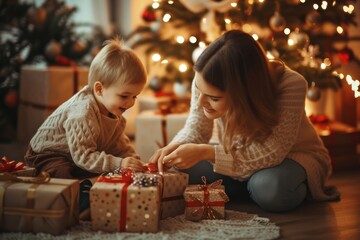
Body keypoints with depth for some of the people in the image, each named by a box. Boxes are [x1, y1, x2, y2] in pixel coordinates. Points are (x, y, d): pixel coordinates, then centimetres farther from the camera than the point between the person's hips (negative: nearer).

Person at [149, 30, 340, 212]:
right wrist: (175, 147, -33)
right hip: (238, 156, 4)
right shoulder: (206, 80, -23)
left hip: (292, 156, -4)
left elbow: (272, 152, -36)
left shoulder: (290, 85, -35)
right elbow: (196, 129, -9)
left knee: (269, 188, -37)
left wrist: (206, 152, -41)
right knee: (181, 172, -17)